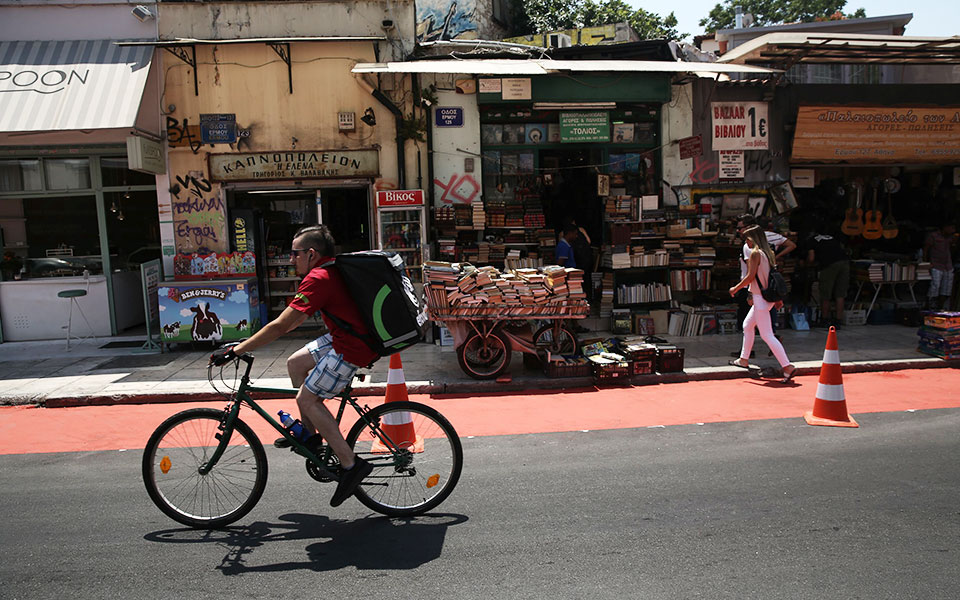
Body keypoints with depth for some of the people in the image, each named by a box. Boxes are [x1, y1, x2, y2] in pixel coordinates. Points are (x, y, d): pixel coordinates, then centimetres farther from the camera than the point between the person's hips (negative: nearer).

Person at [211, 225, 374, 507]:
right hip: (343, 336, 10)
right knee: (295, 363, 17)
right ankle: (310, 433, 28)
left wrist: (236, 350, -13)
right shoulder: (331, 269, 13)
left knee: (307, 399, -3)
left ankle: (351, 464, 0)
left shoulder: (318, 279, -17)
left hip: (352, 346, -10)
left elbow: (280, 326, -19)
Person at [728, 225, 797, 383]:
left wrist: (735, 288, -5)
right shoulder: (769, 253, 11)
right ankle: (744, 359, 32)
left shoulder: (755, 253, -14)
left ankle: (788, 366, -13)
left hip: (760, 298, -10)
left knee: (767, 335, -9)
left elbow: (750, 276, -18)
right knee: (747, 325, 23)